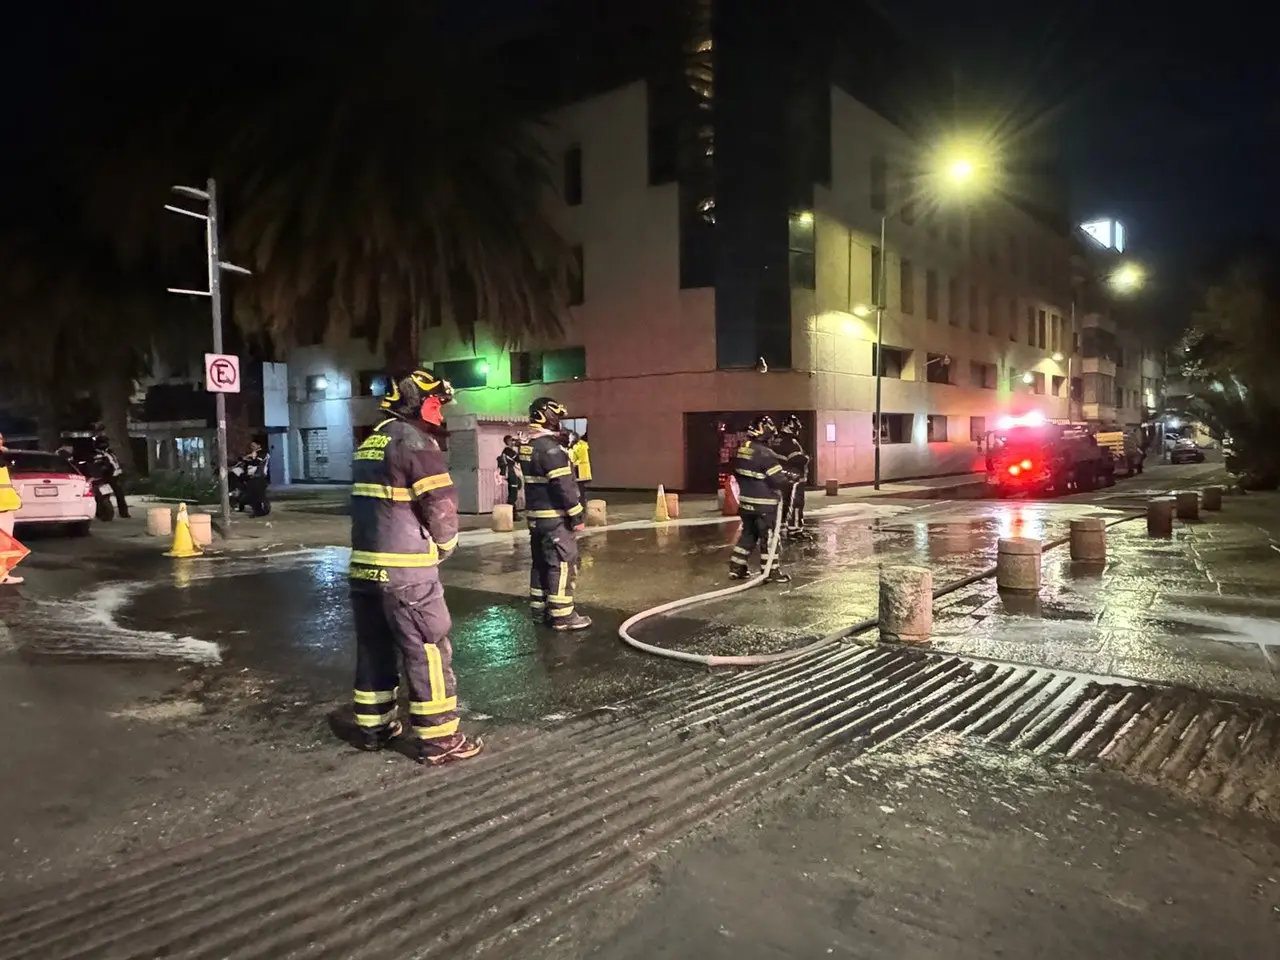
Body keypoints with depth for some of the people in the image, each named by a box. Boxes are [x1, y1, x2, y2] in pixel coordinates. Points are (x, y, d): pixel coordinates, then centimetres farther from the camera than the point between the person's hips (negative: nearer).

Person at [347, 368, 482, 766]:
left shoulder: (369, 444, 15)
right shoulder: (415, 442, -12)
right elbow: (441, 505, -15)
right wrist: (444, 547, 4)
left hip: (365, 565, 9)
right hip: (406, 570, -9)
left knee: (374, 648, 17)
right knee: (428, 651, -1)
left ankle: (373, 726, 29)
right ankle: (437, 739, 5)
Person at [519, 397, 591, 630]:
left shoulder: (527, 448, 11)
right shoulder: (550, 448, -19)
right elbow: (563, 485, -21)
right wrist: (576, 515, -16)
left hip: (535, 516, 10)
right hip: (555, 517, -10)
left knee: (542, 562, 16)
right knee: (562, 564, -5)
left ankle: (539, 609, 23)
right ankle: (562, 615, -2)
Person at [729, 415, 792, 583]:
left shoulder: (742, 449, 3)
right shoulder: (765, 453, -21)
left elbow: (738, 473, 15)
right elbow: (779, 479, -18)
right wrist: (788, 486, 2)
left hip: (745, 501, 8)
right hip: (764, 504, -8)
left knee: (748, 533, 19)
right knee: (768, 536, 3)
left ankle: (736, 567, 21)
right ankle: (771, 571, 10)